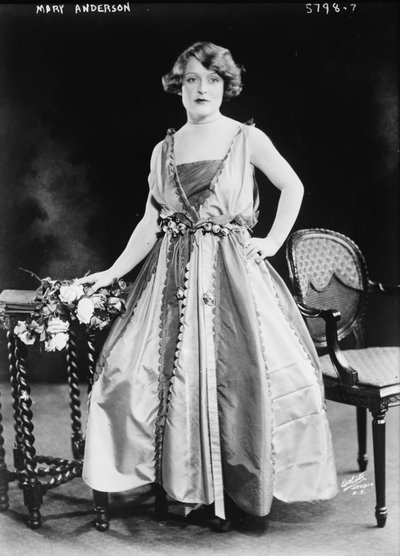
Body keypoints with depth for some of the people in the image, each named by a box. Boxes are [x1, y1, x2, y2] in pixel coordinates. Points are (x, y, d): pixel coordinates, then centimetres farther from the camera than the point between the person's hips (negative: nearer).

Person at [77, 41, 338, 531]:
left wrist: (272, 242, 3)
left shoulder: (247, 139, 2)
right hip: (174, 274, 3)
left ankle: (244, 481, 17)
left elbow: (293, 187, 11)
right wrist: (112, 272, 5)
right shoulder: (163, 150, 10)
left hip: (233, 271, -2)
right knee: (155, 371, -4)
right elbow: (150, 223, 10)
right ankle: (183, 483, 15)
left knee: (239, 371, -7)